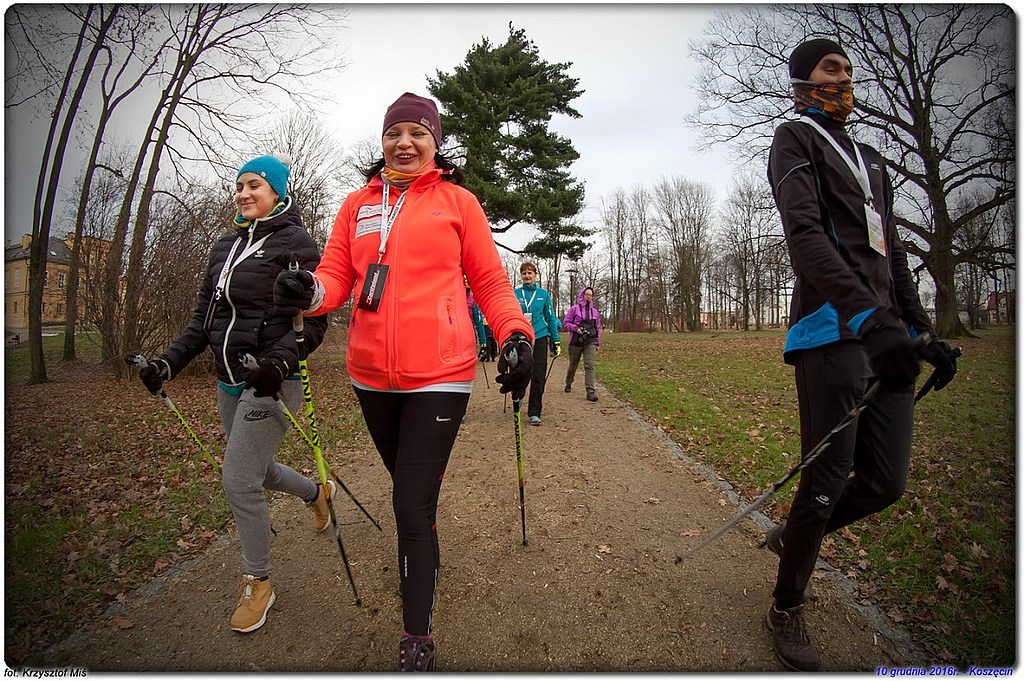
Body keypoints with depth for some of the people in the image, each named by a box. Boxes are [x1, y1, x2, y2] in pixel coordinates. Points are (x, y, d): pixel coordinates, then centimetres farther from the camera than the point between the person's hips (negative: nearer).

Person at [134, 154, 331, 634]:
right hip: (230, 382, 8)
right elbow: (204, 318, 16)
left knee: (238, 481, -8)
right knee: (253, 469, 20)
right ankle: (316, 492, 50)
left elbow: (313, 319, -14)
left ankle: (258, 584, 14)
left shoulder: (294, 242, -7)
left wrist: (279, 360, -30)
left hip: (271, 380, -8)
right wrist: (168, 362, 4)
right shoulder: (225, 247, 15)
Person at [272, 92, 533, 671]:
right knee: (407, 485, 22)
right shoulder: (358, 204, 13)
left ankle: (417, 639, 13)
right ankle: (427, 556, 51)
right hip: (371, 374, 5)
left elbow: (490, 281, 4)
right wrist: (311, 291, -15)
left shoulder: (457, 201, 4)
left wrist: (516, 334, -13)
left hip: (438, 375, -4)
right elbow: (337, 273, 8)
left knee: (413, 504, -5)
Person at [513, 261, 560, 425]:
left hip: (540, 338, 0)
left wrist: (556, 339, 8)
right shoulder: (514, 294, 2)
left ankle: (534, 413, 4)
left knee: (538, 376, -3)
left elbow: (551, 318, 10)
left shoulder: (543, 294, 6)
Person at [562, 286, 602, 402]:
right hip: (576, 342, -2)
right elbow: (566, 323, 0)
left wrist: (598, 343, 16)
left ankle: (590, 391, -17)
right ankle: (568, 384, 38)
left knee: (589, 366, -12)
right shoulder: (574, 309, 0)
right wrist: (575, 328, -17)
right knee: (573, 365, 13)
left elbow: (598, 328, 18)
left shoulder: (595, 312, 12)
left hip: (590, 342, 2)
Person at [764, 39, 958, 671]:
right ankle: (788, 609, 15)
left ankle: (792, 536, 31)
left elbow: (893, 253, 26)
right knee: (829, 480, -4)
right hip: (833, 330, -7)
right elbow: (805, 234, -15)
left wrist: (924, 331, 17)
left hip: (884, 333, 8)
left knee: (887, 482, 5)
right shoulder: (796, 140, 3)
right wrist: (869, 317, -27)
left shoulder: (870, 160, 28)